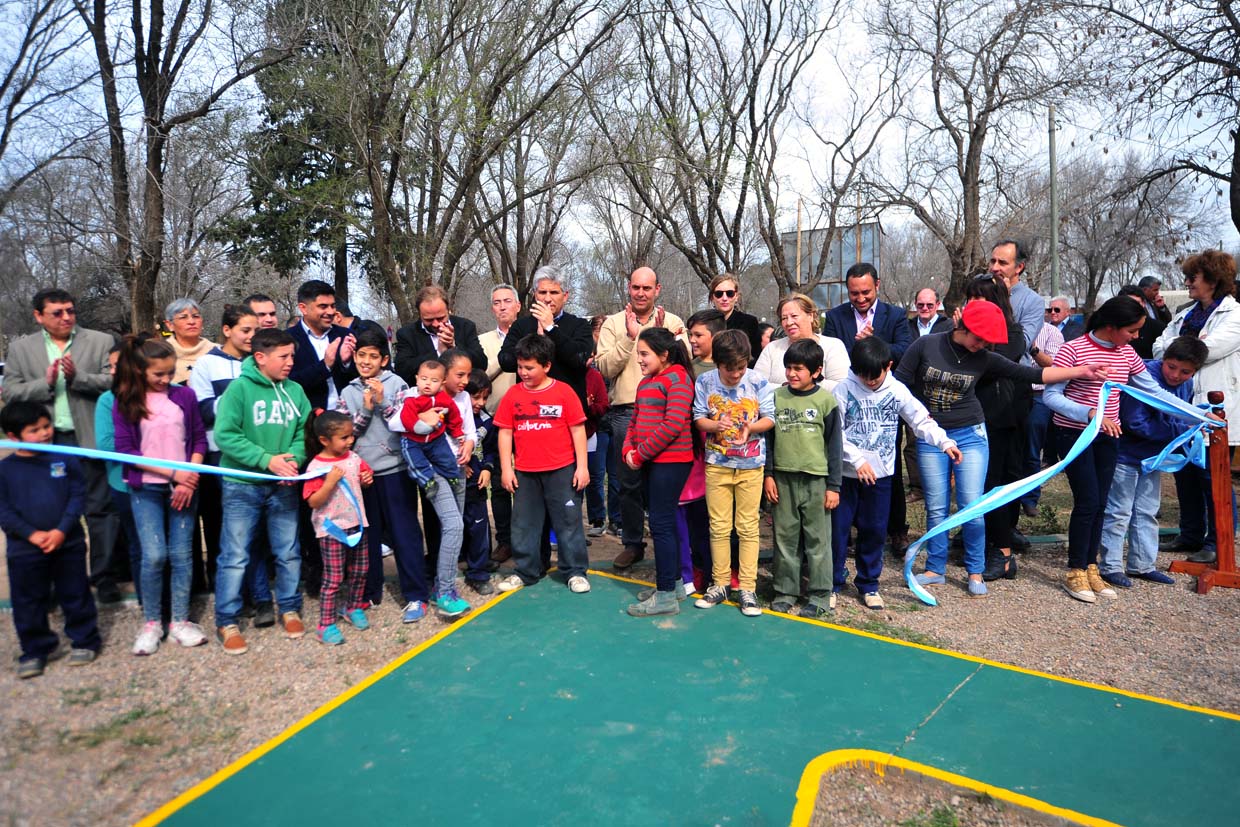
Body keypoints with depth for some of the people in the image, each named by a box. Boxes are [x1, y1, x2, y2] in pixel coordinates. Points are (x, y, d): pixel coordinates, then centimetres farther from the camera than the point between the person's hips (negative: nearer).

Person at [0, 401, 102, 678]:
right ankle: (35, 650, 25)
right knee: (28, 603, 10)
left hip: (68, 544, -1)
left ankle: (84, 641, 25)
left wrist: (61, 530, -14)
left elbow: (78, 496, -4)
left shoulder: (65, 459, -3)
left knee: (76, 596, 10)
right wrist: (32, 534, -15)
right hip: (24, 549, 1)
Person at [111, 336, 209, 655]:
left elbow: (199, 439, 5)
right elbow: (125, 450, -5)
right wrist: (173, 473, -11)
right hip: (146, 489, -1)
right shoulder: (125, 404, -1)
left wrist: (189, 479, -7)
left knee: (181, 554, 3)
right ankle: (151, 622, 11)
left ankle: (180, 621, 14)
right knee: (154, 555, -7)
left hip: (184, 487, 1)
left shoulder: (184, 396, 2)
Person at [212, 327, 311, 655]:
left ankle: (289, 609, 30)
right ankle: (226, 622, 16)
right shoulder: (240, 387, -12)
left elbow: (304, 432, 3)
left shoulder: (295, 390, 0)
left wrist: (294, 458, -17)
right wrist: (268, 460, -21)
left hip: (283, 486, 4)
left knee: (288, 552, 13)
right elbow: (225, 435, -17)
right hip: (242, 485, -4)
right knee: (235, 556, 3)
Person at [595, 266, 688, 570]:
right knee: (628, 483, 8)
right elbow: (605, 368, -7)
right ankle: (632, 544, 22)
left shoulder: (673, 322, 6)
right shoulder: (614, 323, 5)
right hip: (625, 412, 1)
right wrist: (629, 337, -14)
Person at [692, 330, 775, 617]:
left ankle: (747, 588, 13)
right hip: (716, 463, 1)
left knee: (748, 527, 4)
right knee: (719, 527, 9)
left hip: (750, 464, -1)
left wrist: (751, 426, -25)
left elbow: (770, 418, -5)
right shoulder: (705, 381, -6)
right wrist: (715, 425, -22)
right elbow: (698, 417, -1)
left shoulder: (758, 381, -9)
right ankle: (719, 585, 22)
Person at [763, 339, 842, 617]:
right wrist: (768, 475, 3)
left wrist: (833, 486, -1)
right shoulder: (777, 397, 4)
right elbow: (768, 437, 9)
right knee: (785, 537, 10)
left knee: (818, 540, 4)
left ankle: (820, 596, 15)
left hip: (815, 479, -2)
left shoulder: (825, 400, -3)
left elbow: (834, 445, 0)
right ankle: (785, 591, 22)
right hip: (783, 478, 3)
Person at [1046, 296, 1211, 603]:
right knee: (1087, 503, -7)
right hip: (1075, 435, -6)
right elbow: (1050, 396, -19)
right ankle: (1075, 572, 6)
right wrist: (1090, 413, -31)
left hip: (1107, 437, 6)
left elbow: (1155, 391, 9)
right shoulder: (1073, 350, -15)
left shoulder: (1127, 354, 3)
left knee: (1099, 505, 9)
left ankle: (1091, 567, 21)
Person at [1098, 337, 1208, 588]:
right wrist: (1180, 430, -24)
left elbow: (1180, 417, 13)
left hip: (1153, 455, 8)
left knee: (1147, 512, 16)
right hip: (1126, 455, -8)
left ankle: (1142, 565, 28)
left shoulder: (1186, 385, 0)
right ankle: (1110, 566, 10)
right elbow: (1137, 424, -25)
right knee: (1118, 513, 0)